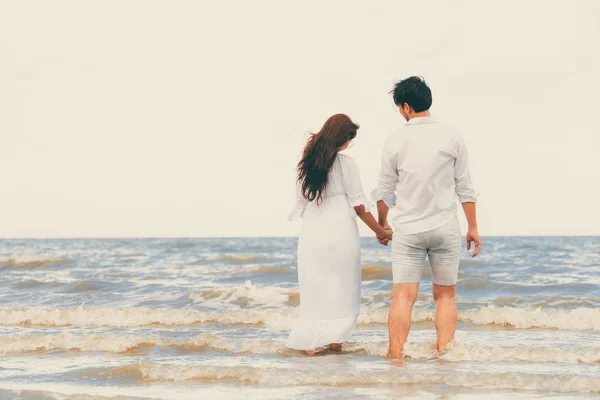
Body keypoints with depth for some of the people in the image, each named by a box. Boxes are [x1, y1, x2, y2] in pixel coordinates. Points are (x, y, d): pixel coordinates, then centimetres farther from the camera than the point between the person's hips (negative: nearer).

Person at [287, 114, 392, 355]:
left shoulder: (306, 163, 9)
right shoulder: (344, 162, -6)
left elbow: (300, 203, 12)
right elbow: (359, 206, -6)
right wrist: (381, 232, 3)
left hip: (310, 235, 4)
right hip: (340, 233, -4)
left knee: (314, 291, 8)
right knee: (342, 291, 7)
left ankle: (310, 344, 2)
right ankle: (335, 340, 5)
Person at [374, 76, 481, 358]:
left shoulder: (396, 141, -2)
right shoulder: (452, 137, -2)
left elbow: (384, 191, 7)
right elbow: (465, 187, 0)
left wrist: (382, 223, 24)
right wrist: (473, 227, 8)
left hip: (407, 229, 0)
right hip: (445, 229, 1)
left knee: (403, 296, -2)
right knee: (445, 295, 10)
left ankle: (396, 356, -10)